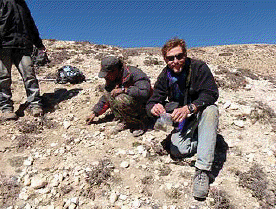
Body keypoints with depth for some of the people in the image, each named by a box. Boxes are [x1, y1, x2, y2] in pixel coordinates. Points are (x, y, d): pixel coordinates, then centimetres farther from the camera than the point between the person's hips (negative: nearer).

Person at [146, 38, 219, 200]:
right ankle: (204, 141, 7)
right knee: (177, 150, -25)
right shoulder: (165, 76, -5)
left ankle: (203, 171, -37)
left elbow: (211, 93, -24)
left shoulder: (199, 67, -14)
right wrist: (154, 108, -32)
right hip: (181, 120, 2)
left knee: (210, 109, -38)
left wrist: (189, 108, -41)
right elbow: (151, 103, -5)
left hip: (200, 114, -1)